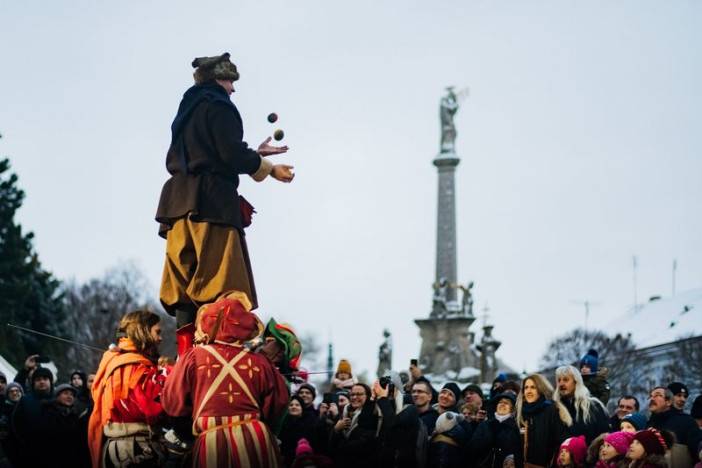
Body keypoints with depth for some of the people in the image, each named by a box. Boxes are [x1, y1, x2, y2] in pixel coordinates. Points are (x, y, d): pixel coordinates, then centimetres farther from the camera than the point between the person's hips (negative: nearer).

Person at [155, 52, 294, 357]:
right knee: (216, 286, -11)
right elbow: (231, 154, -13)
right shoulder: (218, 105, -3)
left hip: (180, 202, 9)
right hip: (211, 201, -8)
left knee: (185, 284, 4)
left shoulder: (187, 109, 23)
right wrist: (269, 169, 0)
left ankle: (185, 353, 0)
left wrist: (254, 154, 31)